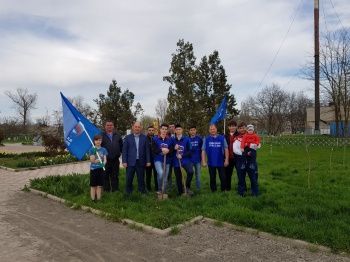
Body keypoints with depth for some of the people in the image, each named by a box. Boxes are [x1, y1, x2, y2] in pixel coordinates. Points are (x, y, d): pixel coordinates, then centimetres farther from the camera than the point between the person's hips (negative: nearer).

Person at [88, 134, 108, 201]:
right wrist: (94, 153, -22)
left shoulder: (103, 149, 4)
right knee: (93, 185, 5)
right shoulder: (92, 150, 0)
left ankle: (98, 199, 14)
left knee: (99, 185, 6)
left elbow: (105, 159, -4)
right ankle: (93, 199, 12)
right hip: (93, 169, -1)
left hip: (101, 169, 1)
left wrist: (103, 163, -26)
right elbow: (92, 160, -7)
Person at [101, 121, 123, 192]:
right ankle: (106, 190, 16)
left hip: (115, 159, 3)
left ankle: (115, 190, 20)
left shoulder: (117, 136, 11)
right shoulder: (102, 136, 1)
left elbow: (121, 146, 12)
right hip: (105, 160, -2)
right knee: (106, 176, 5)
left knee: (115, 176, 10)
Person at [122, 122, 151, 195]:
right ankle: (128, 193, 20)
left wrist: (148, 161, -1)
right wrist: (124, 161, -6)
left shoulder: (144, 138, 5)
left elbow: (147, 150, 4)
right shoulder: (128, 137, 3)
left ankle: (142, 192, 19)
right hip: (130, 162, 0)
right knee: (129, 179, 6)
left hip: (141, 162, 1)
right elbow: (124, 150, 0)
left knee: (141, 179, 8)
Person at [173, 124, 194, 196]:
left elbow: (189, 151, -2)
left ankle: (187, 187, -5)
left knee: (190, 171, -27)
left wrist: (182, 155, -14)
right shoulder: (173, 140, 5)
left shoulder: (186, 139, 0)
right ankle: (181, 192, 23)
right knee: (178, 178, 6)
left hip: (185, 160, -2)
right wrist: (174, 148, -11)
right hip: (176, 161, 2)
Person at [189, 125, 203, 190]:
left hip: (198, 159, 0)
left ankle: (198, 188, 22)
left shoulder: (199, 138, -1)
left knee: (198, 174, 10)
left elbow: (202, 148, 4)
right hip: (189, 160, 0)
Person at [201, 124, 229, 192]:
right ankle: (213, 191, 24)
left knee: (223, 177, 5)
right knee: (212, 178, 12)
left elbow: (226, 149, -1)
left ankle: (224, 190, 21)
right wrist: (203, 161, -6)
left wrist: (226, 160, -6)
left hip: (221, 162, -1)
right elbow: (203, 151, 0)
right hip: (211, 163, 1)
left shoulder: (222, 138, -1)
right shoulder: (206, 139, 1)